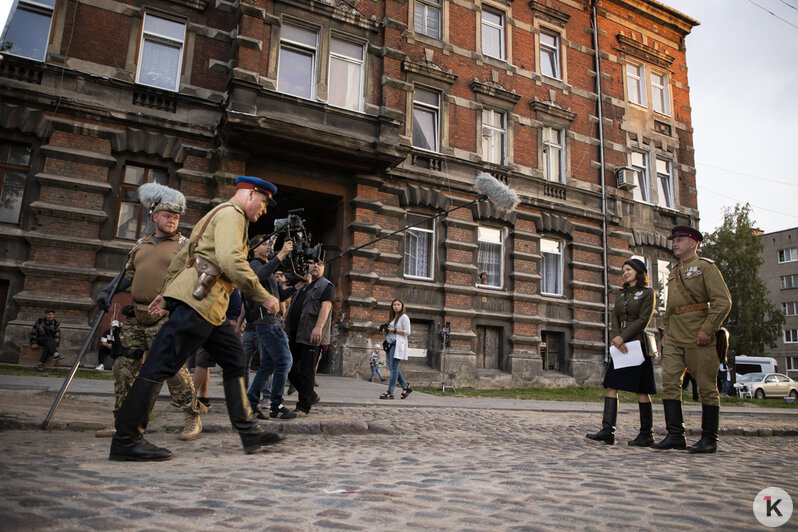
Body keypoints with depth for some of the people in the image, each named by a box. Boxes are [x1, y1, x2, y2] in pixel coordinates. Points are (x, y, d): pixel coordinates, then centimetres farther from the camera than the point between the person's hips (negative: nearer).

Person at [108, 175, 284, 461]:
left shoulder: (217, 216, 26)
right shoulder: (231, 214, -6)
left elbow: (182, 256, 27)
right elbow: (231, 261, -22)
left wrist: (166, 292, 28)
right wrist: (263, 296, -17)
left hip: (210, 308, 11)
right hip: (197, 301, -11)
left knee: (235, 360, 9)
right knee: (160, 367, -6)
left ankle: (248, 431, 10)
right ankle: (126, 440, 1)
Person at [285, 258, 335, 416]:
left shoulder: (326, 285, 0)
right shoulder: (304, 286, 24)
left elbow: (326, 306, -15)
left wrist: (318, 327, -29)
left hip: (311, 336, -8)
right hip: (295, 336, 8)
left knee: (306, 372, -6)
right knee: (291, 370, 10)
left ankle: (303, 407, 1)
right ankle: (311, 396, 26)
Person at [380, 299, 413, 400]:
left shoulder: (404, 317, -1)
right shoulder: (392, 317, 23)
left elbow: (407, 332, -9)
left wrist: (394, 330, -13)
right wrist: (386, 332, 8)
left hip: (397, 344, -8)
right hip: (390, 344, 8)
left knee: (394, 368, -12)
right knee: (392, 368, 6)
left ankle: (390, 392, -14)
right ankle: (406, 387, 17)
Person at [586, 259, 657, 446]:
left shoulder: (647, 293, 1)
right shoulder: (620, 295, 19)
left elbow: (643, 320, -9)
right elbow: (615, 319, 10)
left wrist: (622, 337, -15)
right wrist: (616, 337, -9)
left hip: (637, 343, -6)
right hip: (620, 345, 6)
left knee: (641, 389, -2)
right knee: (611, 385, -3)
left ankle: (646, 434, 7)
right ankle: (608, 430, -6)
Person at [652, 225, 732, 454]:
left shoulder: (705, 266, -1)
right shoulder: (673, 273, 20)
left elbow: (723, 302, -10)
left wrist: (707, 329, -17)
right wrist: (667, 332, 15)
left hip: (698, 338, -6)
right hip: (674, 338, 7)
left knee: (706, 387, 2)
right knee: (669, 383, -2)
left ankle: (709, 439, 11)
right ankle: (676, 435, 1)